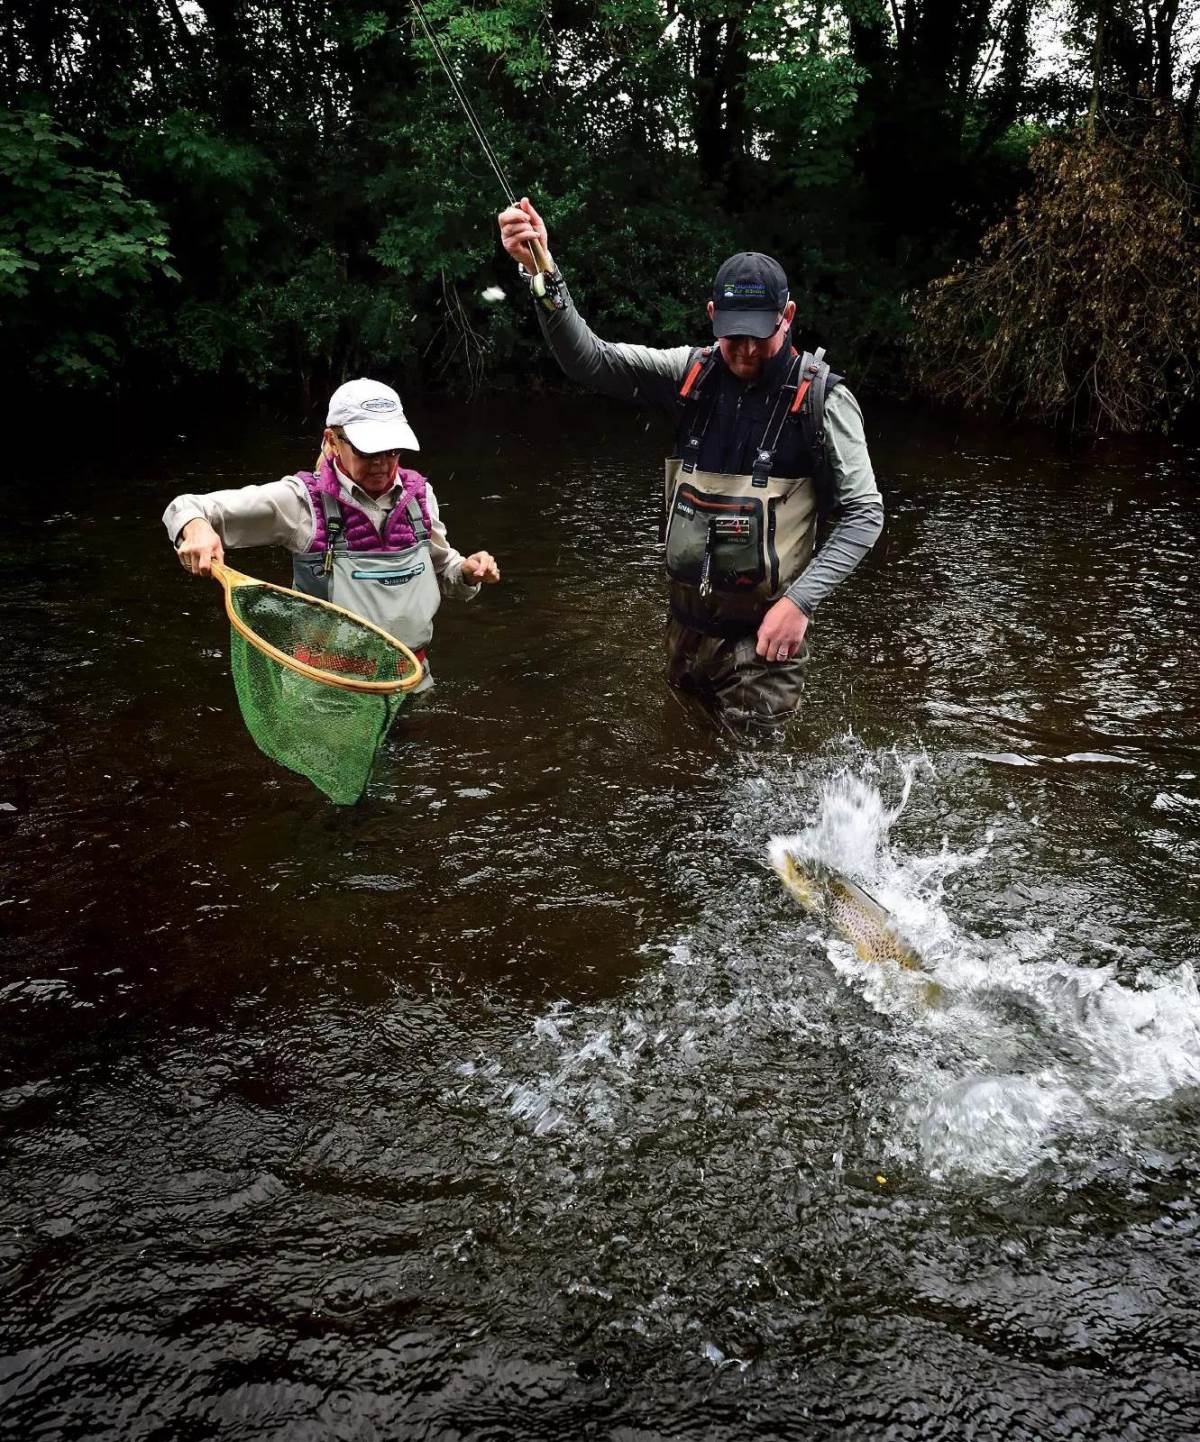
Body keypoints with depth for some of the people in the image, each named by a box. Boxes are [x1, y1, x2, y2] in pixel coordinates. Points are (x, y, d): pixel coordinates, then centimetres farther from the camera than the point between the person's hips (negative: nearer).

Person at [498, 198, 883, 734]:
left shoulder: (821, 397, -12)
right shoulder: (690, 374, -1)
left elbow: (864, 512, -11)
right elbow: (587, 359, -8)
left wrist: (800, 601, -20)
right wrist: (542, 272, -23)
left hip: (763, 630, -4)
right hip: (688, 621, 5)